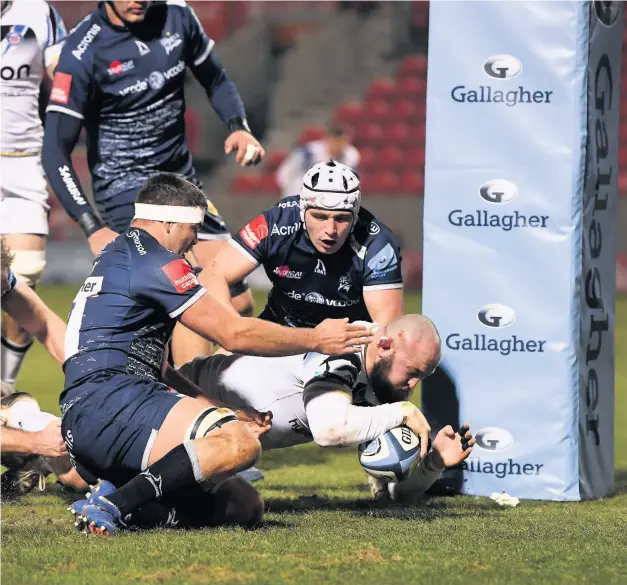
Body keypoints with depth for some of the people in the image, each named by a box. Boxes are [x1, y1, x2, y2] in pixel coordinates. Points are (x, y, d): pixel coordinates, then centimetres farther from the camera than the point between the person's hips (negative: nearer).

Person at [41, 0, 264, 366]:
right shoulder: (83, 53, -16)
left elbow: (216, 80, 17)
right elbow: (56, 151, -17)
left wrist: (239, 127, -4)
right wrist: (94, 228, -26)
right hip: (126, 188, -6)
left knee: (240, 304, 2)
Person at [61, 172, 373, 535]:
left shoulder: (118, 256, 28)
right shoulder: (153, 260, -4)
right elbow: (235, 334, -4)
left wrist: (224, 415, 22)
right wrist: (316, 339, 7)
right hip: (109, 401, -10)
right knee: (240, 443, -29)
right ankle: (111, 508, -32)